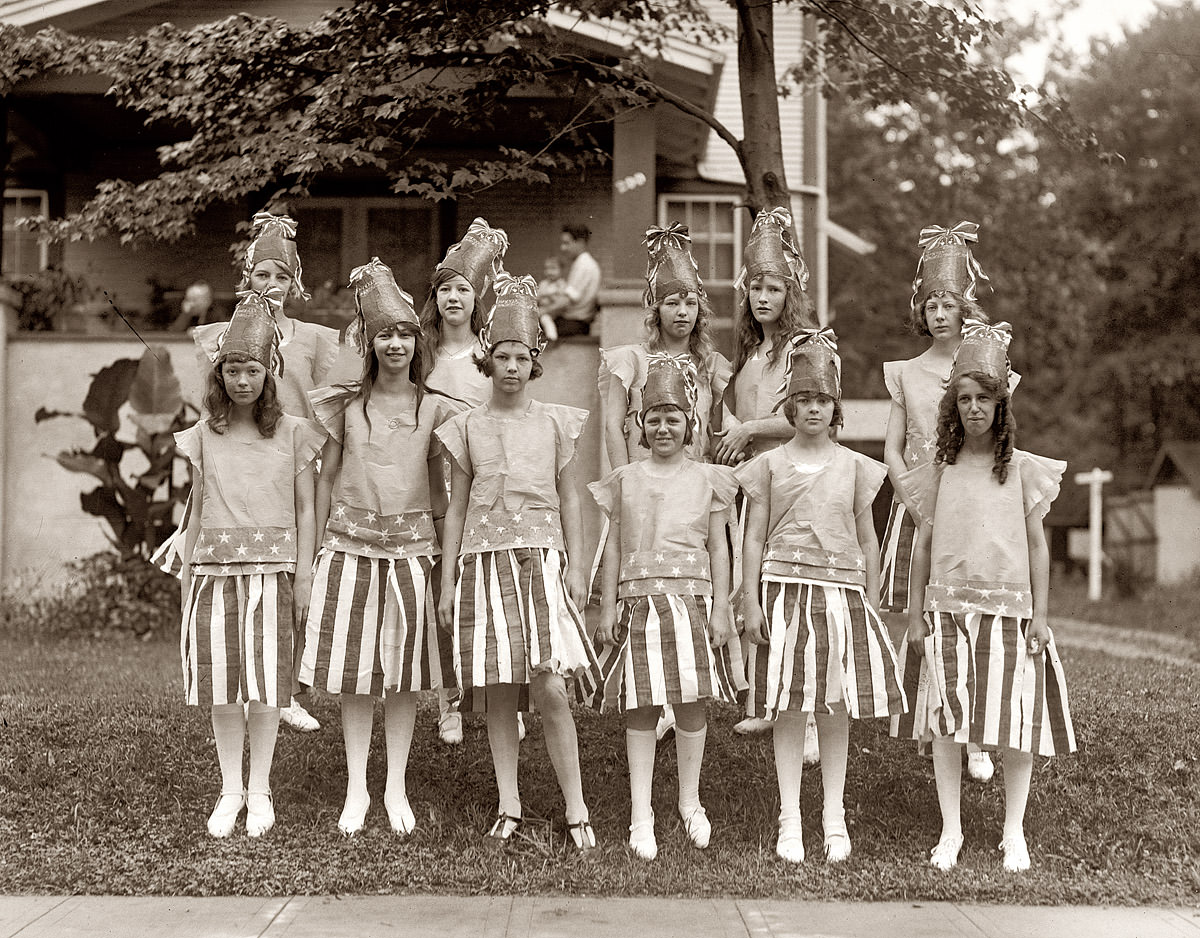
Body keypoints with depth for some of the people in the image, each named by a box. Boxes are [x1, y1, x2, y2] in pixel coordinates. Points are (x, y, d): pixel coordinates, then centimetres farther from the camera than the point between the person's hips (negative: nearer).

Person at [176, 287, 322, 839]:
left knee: (265, 682, -2)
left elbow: (304, 509, 4)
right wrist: (186, 578, 10)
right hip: (215, 569, 2)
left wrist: (303, 575, -2)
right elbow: (197, 511, 13)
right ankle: (230, 789, 15)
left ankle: (259, 792, 11)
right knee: (223, 681, 3)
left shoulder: (291, 435, 3)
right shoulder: (204, 436, 8)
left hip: (271, 571, -2)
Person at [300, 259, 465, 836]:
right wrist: (318, 547, 7)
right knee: (353, 671, 3)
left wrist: (440, 544, 4)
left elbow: (439, 485, 9)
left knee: (403, 673, 5)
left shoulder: (434, 409, 3)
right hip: (351, 544, 0)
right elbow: (327, 477, 7)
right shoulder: (347, 405, 2)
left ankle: (397, 788, 16)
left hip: (410, 546, 0)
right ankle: (356, 789, 14)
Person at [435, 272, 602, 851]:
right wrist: (447, 580, 7)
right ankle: (508, 804, 14)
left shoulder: (553, 423, 6)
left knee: (549, 690, -8)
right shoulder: (468, 427, 6)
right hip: (485, 561, 1)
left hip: (542, 562, -1)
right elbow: (457, 507, 9)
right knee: (499, 692, 3)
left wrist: (576, 566, 2)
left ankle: (576, 809, 1)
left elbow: (568, 501, 10)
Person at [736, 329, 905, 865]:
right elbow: (754, 538, 3)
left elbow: (867, 540, 12)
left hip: (841, 590, 1)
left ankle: (835, 817, 15)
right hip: (785, 588, -1)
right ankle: (790, 820, 6)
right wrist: (750, 602, -3)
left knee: (837, 709, 4)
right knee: (788, 707, -1)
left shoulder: (854, 467, 8)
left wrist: (872, 602, 8)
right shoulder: (771, 465, 4)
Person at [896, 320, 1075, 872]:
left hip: (1009, 608, 0)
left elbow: (1037, 543, 5)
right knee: (947, 720, -1)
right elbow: (923, 543, 9)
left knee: (1017, 720, 0)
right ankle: (950, 831, 10)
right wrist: (914, 614, 7)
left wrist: (1040, 612, 1)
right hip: (949, 608, 0)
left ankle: (1013, 833, 13)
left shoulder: (1024, 470, 4)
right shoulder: (939, 472, 6)